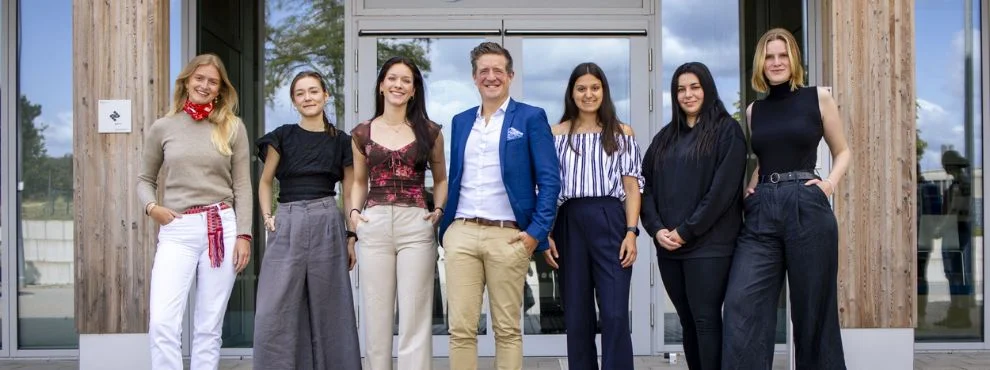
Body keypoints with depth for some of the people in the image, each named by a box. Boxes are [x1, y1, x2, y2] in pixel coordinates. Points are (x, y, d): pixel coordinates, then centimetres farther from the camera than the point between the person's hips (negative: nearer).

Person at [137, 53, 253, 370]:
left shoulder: (232, 127, 7)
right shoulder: (162, 128, 8)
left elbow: (242, 186, 5)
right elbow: (145, 179, 17)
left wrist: (243, 234, -3)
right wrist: (151, 207, -4)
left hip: (222, 228, 0)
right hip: (177, 231, 0)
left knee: (209, 327, 5)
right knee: (162, 323, -13)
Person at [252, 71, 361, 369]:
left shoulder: (341, 141, 6)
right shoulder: (282, 136, 4)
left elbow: (349, 193, 9)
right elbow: (265, 182, 14)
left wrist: (352, 237, 5)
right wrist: (267, 216, -1)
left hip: (327, 224, 0)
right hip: (286, 226, 0)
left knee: (327, 310, 6)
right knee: (274, 313, -3)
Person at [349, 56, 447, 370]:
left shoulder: (429, 131, 6)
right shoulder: (362, 133, 9)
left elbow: (440, 179, 16)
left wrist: (438, 210, -1)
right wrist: (354, 211, 2)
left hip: (416, 227, -1)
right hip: (374, 226, 1)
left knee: (415, 318, 0)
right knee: (376, 316, 6)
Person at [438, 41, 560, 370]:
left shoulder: (531, 118, 2)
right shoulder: (460, 121, 16)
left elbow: (549, 180, -3)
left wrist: (537, 231, -11)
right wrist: (444, 229, 13)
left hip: (508, 236, -3)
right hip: (461, 233, 4)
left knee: (507, 329, 4)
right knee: (461, 328, 2)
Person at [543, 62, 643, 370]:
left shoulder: (622, 133, 9)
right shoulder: (557, 134, 10)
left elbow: (632, 186, 5)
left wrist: (631, 232, -6)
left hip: (610, 223, -1)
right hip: (570, 225, 2)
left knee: (615, 315, -7)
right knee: (576, 316, 7)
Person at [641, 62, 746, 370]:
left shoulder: (727, 130, 0)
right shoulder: (665, 137, 17)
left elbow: (723, 189, -10)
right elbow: (647, 185, 10)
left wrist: (686, 231, -13)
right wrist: (656, 229, -5)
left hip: (708, 244, -5)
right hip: (668, 246, 6)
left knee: (706, 320, -6)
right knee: (687, 321, 10)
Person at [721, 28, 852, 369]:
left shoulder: (818, 98, 5)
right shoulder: (754, 110, 15)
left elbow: (842, 151, 13)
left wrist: (830, 184, -4)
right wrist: (750, 189, 10)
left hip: (807, 208, -3)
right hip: (761, 214, 3)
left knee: (812, 310, 4)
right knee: (741, 305, -7)